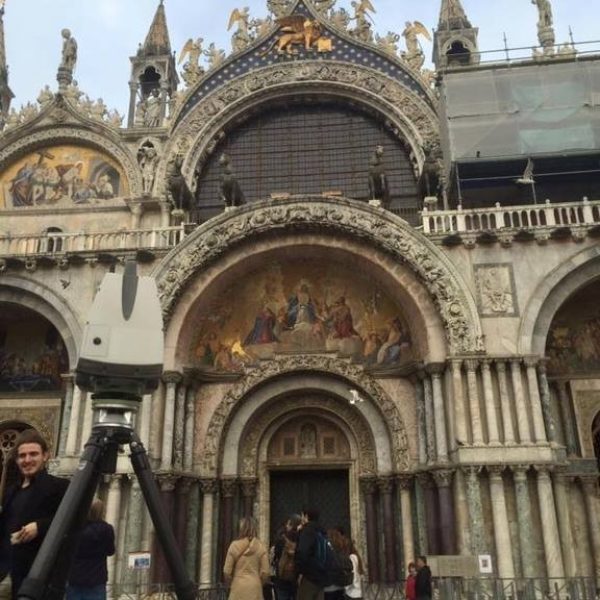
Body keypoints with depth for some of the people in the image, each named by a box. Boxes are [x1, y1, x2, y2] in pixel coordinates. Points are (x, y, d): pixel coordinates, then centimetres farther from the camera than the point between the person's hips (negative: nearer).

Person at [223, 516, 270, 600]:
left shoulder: (235, 545, -3)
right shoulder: (261, 547, -1)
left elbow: (227, 571, 0)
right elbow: (265, 572, 0)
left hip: (238, 587, -1)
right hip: (255, 587, 1)